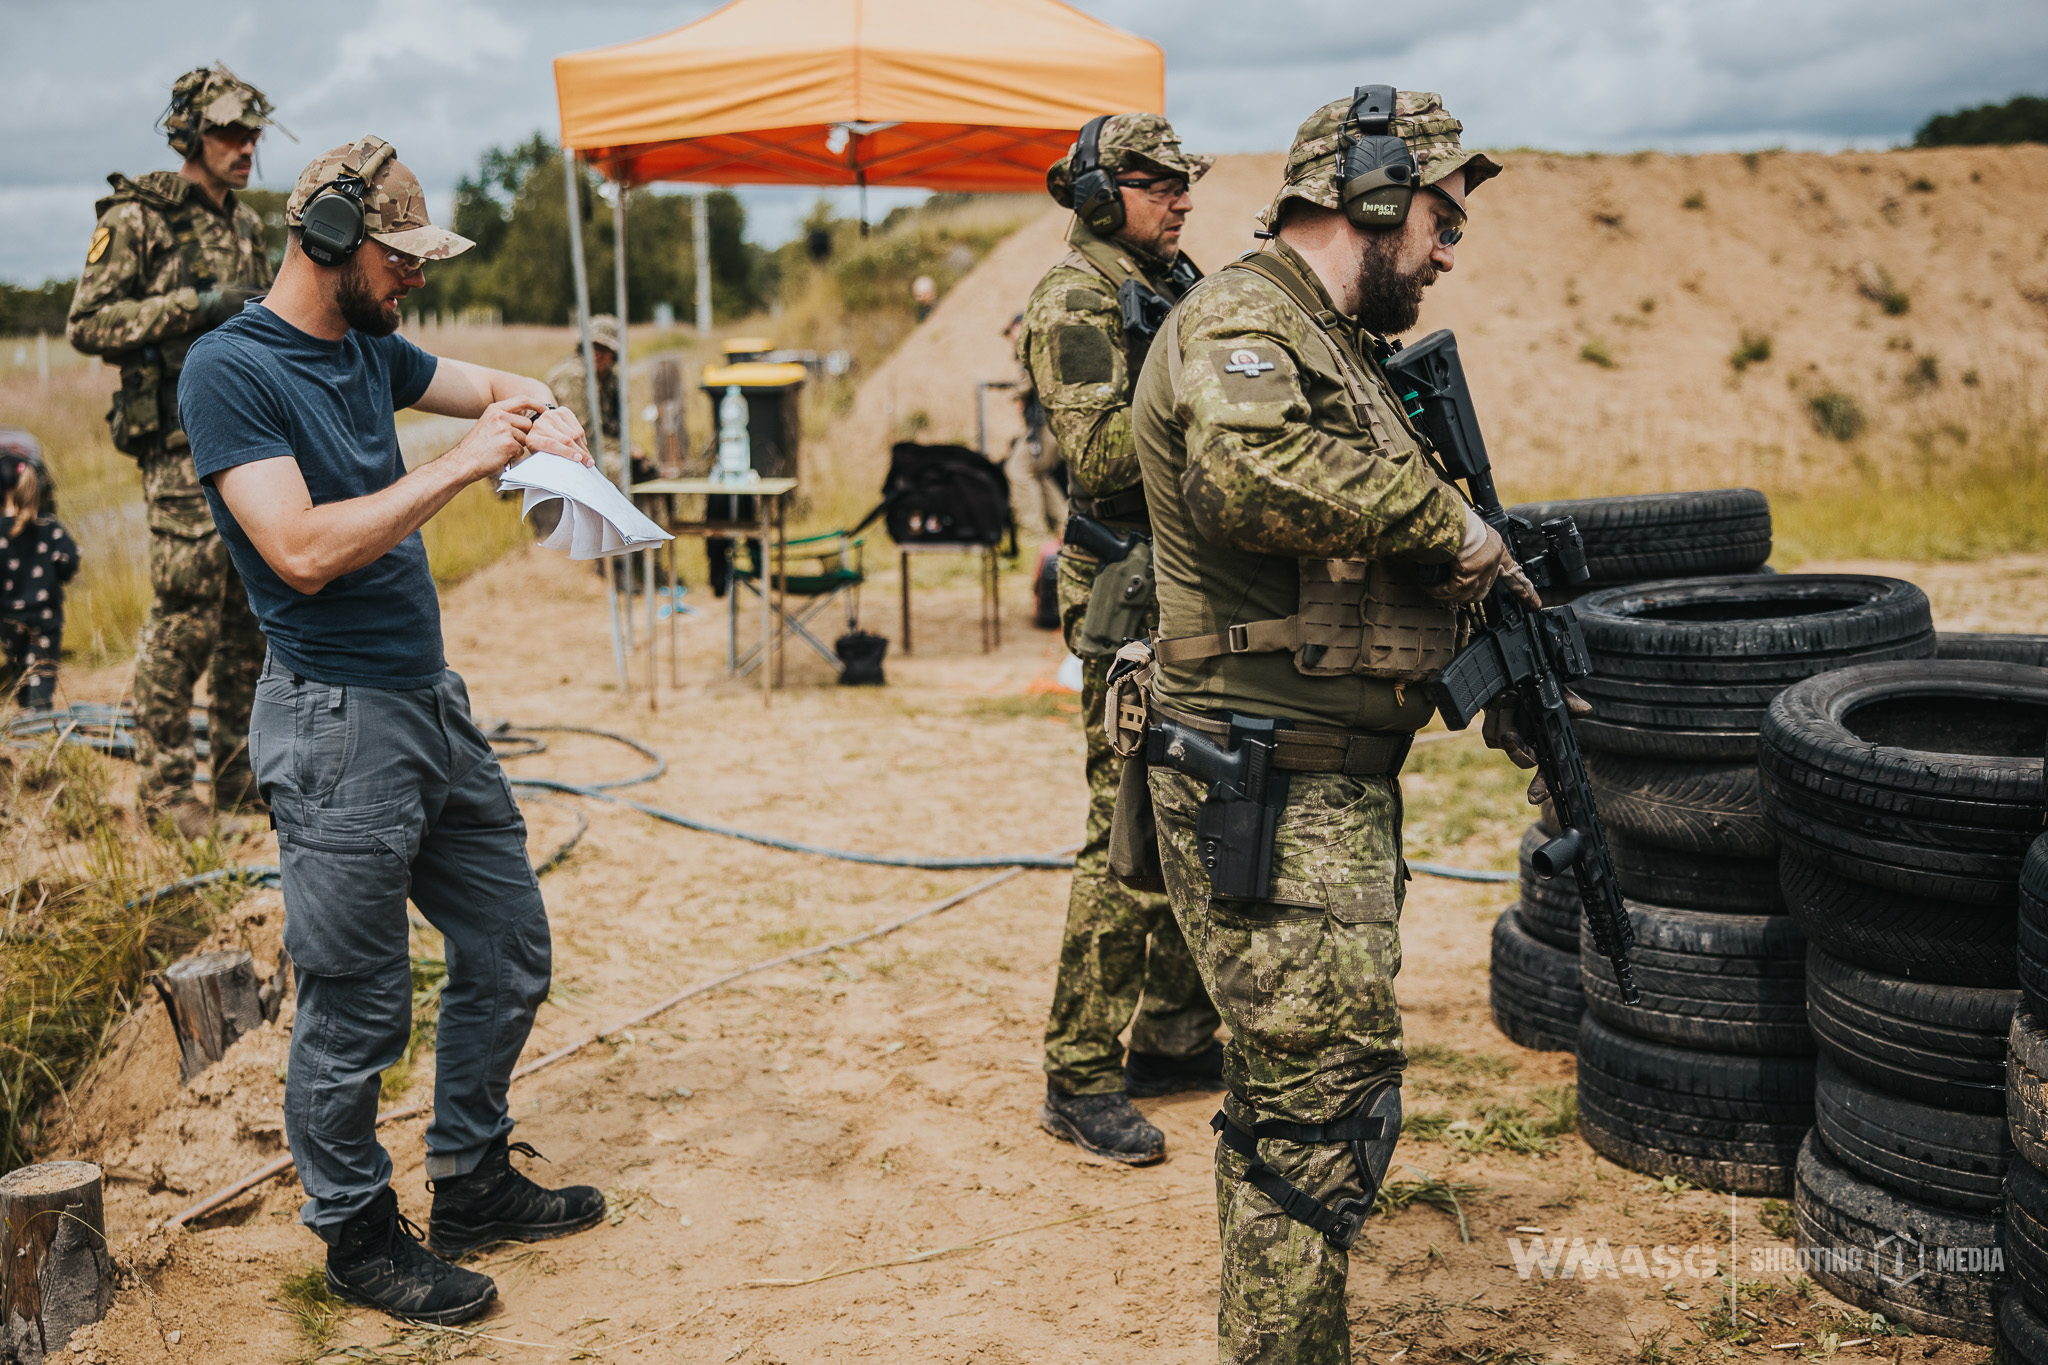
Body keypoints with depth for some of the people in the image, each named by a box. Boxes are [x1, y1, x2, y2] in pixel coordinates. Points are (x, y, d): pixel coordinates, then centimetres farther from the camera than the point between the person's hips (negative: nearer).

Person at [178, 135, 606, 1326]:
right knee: (358, 1005, 3)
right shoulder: (230, 369, -13)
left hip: (433, 699, 9)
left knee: (510, 951, 16)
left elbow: (495, 385, 23)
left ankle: (474, 1183, 33)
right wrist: (462, 466, -22)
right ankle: (358, 1235, 23)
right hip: (339, 723, -9)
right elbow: (305, 550, -24)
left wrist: (545, 417, 0)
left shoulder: (365, 347, 10)